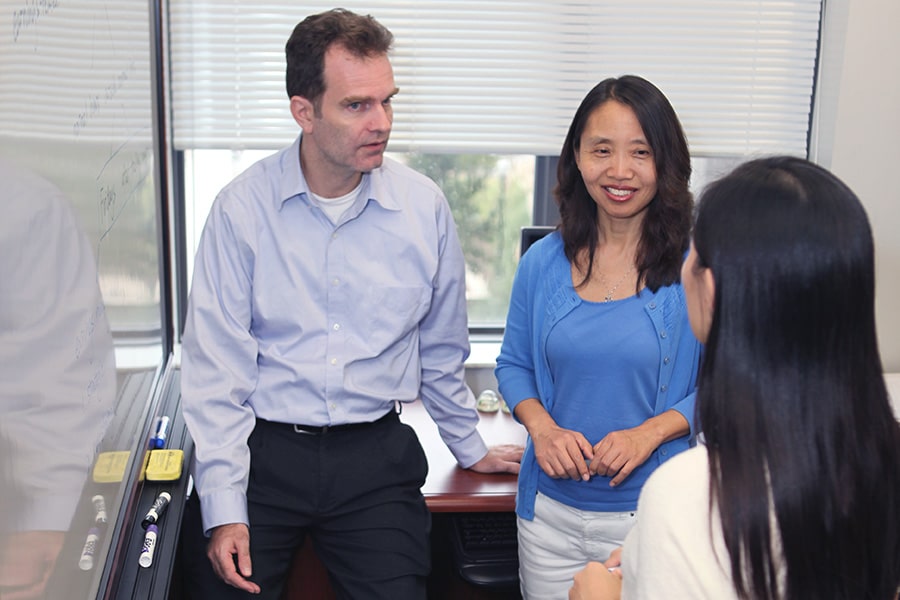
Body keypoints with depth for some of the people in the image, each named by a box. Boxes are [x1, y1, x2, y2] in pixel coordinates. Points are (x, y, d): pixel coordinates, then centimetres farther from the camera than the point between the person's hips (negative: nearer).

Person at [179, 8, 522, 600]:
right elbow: (215, 366, -7)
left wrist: (469, 448, 20)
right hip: (263, 451, -1)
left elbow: (442, 349, 11)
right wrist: (224, 511, -11)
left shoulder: (425, 206, -2)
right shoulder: (243, 207, -8)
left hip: (377, 460, 1)